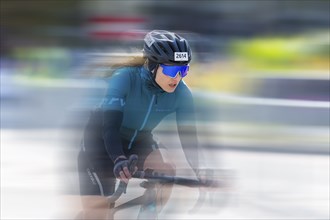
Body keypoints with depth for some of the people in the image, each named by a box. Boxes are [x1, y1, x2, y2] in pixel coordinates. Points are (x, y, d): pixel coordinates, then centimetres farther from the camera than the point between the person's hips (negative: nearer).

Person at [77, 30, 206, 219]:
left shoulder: (181, 93, -19)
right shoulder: (125, 77, -31)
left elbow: (188, 135, -18)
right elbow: (110, 126, -40)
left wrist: (201, 173, -35)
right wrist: (119, 160, -57)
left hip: (139, 141, 4)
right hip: (102, 142, -4)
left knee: (166, 169, -28)